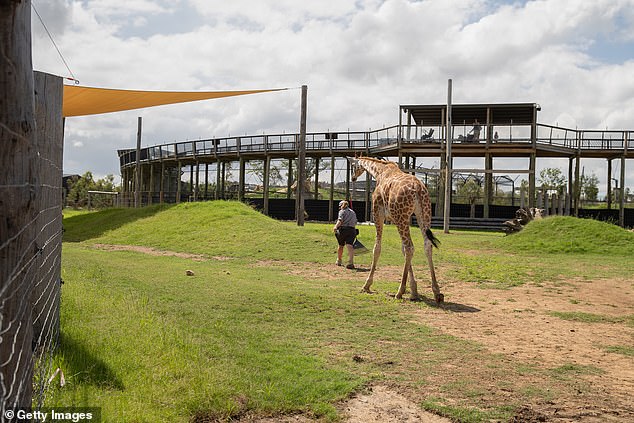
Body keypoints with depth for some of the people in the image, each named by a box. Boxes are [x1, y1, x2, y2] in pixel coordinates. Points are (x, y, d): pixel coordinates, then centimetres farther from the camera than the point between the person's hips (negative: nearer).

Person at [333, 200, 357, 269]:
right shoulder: (353, 212, 22)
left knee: (341, 246, 15)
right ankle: (351, 263, -30)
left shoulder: (342, 211, 5)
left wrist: (336, 226, -29)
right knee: (350, 245, -11)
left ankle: (339, 261, 33)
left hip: (343, 229, -3)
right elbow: (355, 223, 22)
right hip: (352, 230, 3)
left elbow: (340, 220, -14)